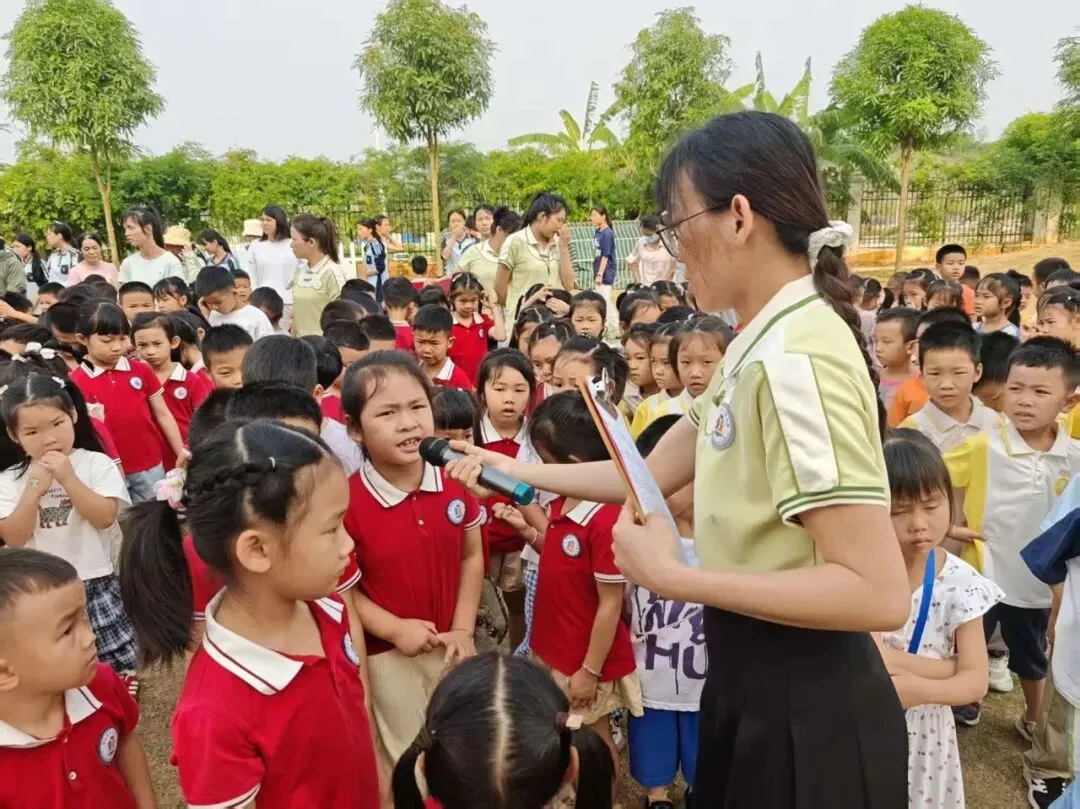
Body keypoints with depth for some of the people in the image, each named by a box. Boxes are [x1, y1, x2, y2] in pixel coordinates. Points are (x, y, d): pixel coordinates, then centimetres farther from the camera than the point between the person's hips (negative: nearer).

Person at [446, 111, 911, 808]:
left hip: (804, 704, -9)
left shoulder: (797, 357, -25)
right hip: (752, 679, 9)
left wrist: (673, 575, -24)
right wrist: (518, 473, 14)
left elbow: (879, 591, -29)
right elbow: (656, 473, 11)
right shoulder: (762, 347, 4)